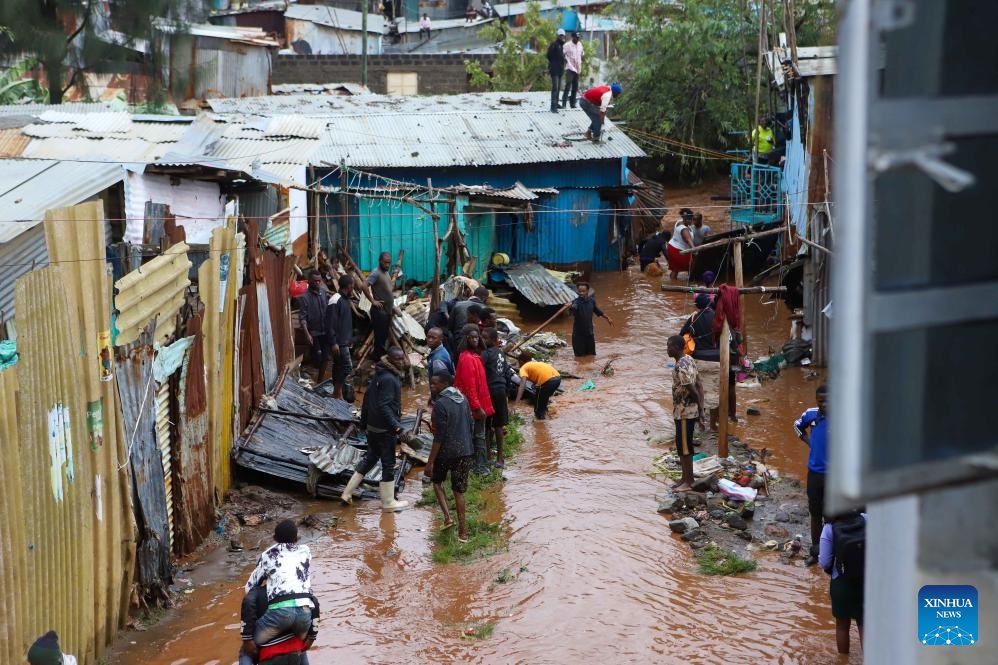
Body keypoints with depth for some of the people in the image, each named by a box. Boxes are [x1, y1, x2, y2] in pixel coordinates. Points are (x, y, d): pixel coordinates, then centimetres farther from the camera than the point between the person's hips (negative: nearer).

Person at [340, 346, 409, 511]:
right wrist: (396, 426, -28)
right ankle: (388, 502, 15)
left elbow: (367, 397, 16)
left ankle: (347, 493, 23)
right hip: (385, 429, -9)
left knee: (370, 457, 21)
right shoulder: (389, 379, -22)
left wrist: (364, 420, 24)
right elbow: (384, 406, -28)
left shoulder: (379, 374, 8)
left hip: (372, 426, 9)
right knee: (389, 464, 4)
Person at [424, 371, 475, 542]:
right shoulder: (463, 399, 5)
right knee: (459, 490, 13)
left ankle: (447, 516, 4)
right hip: (466, 451, 6)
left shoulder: (440, 404, -18)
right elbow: (471, 425, 12)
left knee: (436, 480, 20)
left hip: (446, 451, -6)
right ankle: (462, 529, 12)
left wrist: (430, 462, -16)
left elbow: (439, 437, -19)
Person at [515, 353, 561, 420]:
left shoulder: (524, 368, 11)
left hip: (548, 381, -8)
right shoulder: (537, 363, 33)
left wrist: (516, 402, -13)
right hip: (558, 377, 8)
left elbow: (522, 385, -6)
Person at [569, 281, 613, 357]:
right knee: (580, 356, 2)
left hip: (589, 333, 5)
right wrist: (571, 308, -67)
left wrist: (607, 318, 30)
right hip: (578, 334, -5)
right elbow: (574, 307, -43)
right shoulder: (576, 302, -18)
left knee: (591, 355, 17)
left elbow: (597, 310, 18)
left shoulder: (592, 300, -1)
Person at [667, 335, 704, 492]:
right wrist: (700, 411, 12)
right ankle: (686, 478, 26)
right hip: (689, 412, 10)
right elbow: (699, 386, 11)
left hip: (685, 413, -10)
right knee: (682, 446, 17)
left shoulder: (681, 367, -23)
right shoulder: (689, 360, 8)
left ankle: (688, 482, 8)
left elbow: (693, 391, -24)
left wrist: (700, 413, -13)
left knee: (684, 447, 0)